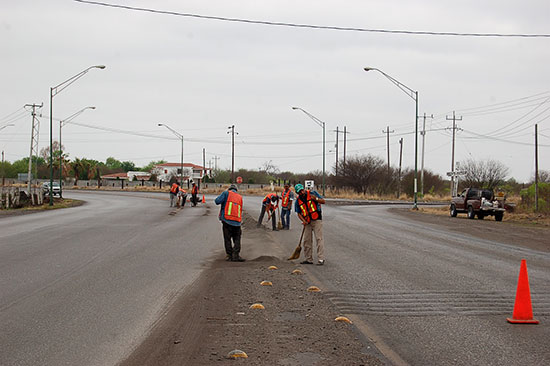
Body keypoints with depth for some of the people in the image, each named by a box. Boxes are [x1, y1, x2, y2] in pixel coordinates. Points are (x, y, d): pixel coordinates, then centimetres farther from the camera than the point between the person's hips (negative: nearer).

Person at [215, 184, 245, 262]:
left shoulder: (226, 193, 4)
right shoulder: (240, 197, 16)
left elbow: (217, 201, -5)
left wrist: (220, 196, 14)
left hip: (227, 220, -2)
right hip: (237, 222, 2)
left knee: (227, 239, 5)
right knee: (237, 239, 8)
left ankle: (229, 255, 3)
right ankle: (236, 255, -6)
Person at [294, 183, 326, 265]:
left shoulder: (312, 193, -4)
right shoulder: (298, 200, 5)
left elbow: (323, 201, -2)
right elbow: (299, 213, 9)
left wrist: (316, 199, -20)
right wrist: (303, 221, -8)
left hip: (317, 219, -4)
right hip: (307, 222, 4)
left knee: (319, 238, -10)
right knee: (307, 240, 5)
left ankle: (321, 259, -13)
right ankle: (309, 259, 14)